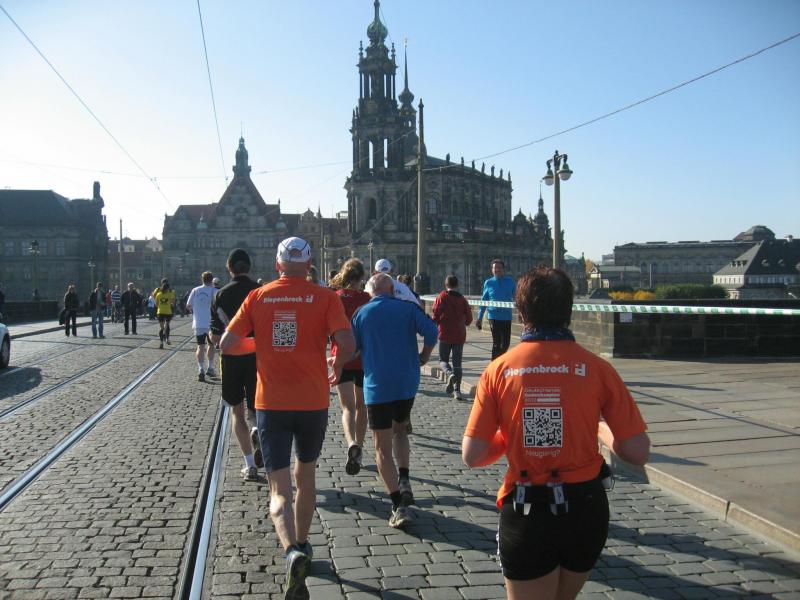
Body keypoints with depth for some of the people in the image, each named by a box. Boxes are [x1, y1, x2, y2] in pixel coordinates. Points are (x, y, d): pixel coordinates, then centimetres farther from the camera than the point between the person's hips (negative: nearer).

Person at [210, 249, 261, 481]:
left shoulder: (220, 295, -5)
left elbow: (215, 337, -7)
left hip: (231, 359, 0)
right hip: (257, 358, 0)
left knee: (237, 411, 13)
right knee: (255, 408, 14)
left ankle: (250, 465, 6)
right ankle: (257, 431, -21)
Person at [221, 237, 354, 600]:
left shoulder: (258, 297, 1)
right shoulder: (325, 298, -4)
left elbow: (226, 344, -1)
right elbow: (347, 344, -16)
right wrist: (337, 368, 6)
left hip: (271, 404, 0)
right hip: (313, 403, 0)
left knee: (279, 489, 1)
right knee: (305, 477, 23)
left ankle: (293, 551, -23)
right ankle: (301, 545, 35)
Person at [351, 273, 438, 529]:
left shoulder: (362, 313, 3)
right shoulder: (408, 308, 3)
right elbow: (431, 331, -10)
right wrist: (424, 356, 7)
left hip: (377, 385, -2)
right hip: (408, 382, 2)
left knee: (383, 447, 3)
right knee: (399, 428, 27)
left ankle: (399, 507, -3)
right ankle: (404, 482, 13)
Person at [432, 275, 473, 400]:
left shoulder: (441, 297, -5)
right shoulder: (462, 299, 2)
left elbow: (435, 315, -8)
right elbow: (469, 319, 5)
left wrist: (435, 326, 13)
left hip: (445, 335, -2)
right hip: (460, 335, 2)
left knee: (443, 359, 12)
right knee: (457, 363, 7)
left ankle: (449, 373, -20)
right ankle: (457, 390, -1)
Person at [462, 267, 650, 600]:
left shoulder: (499, 369, -9)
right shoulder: (596, 368, -10)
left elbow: (472, 457, -9)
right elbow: (638, 453, -9)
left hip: (525, 513, -1)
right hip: (585, 509, 2)